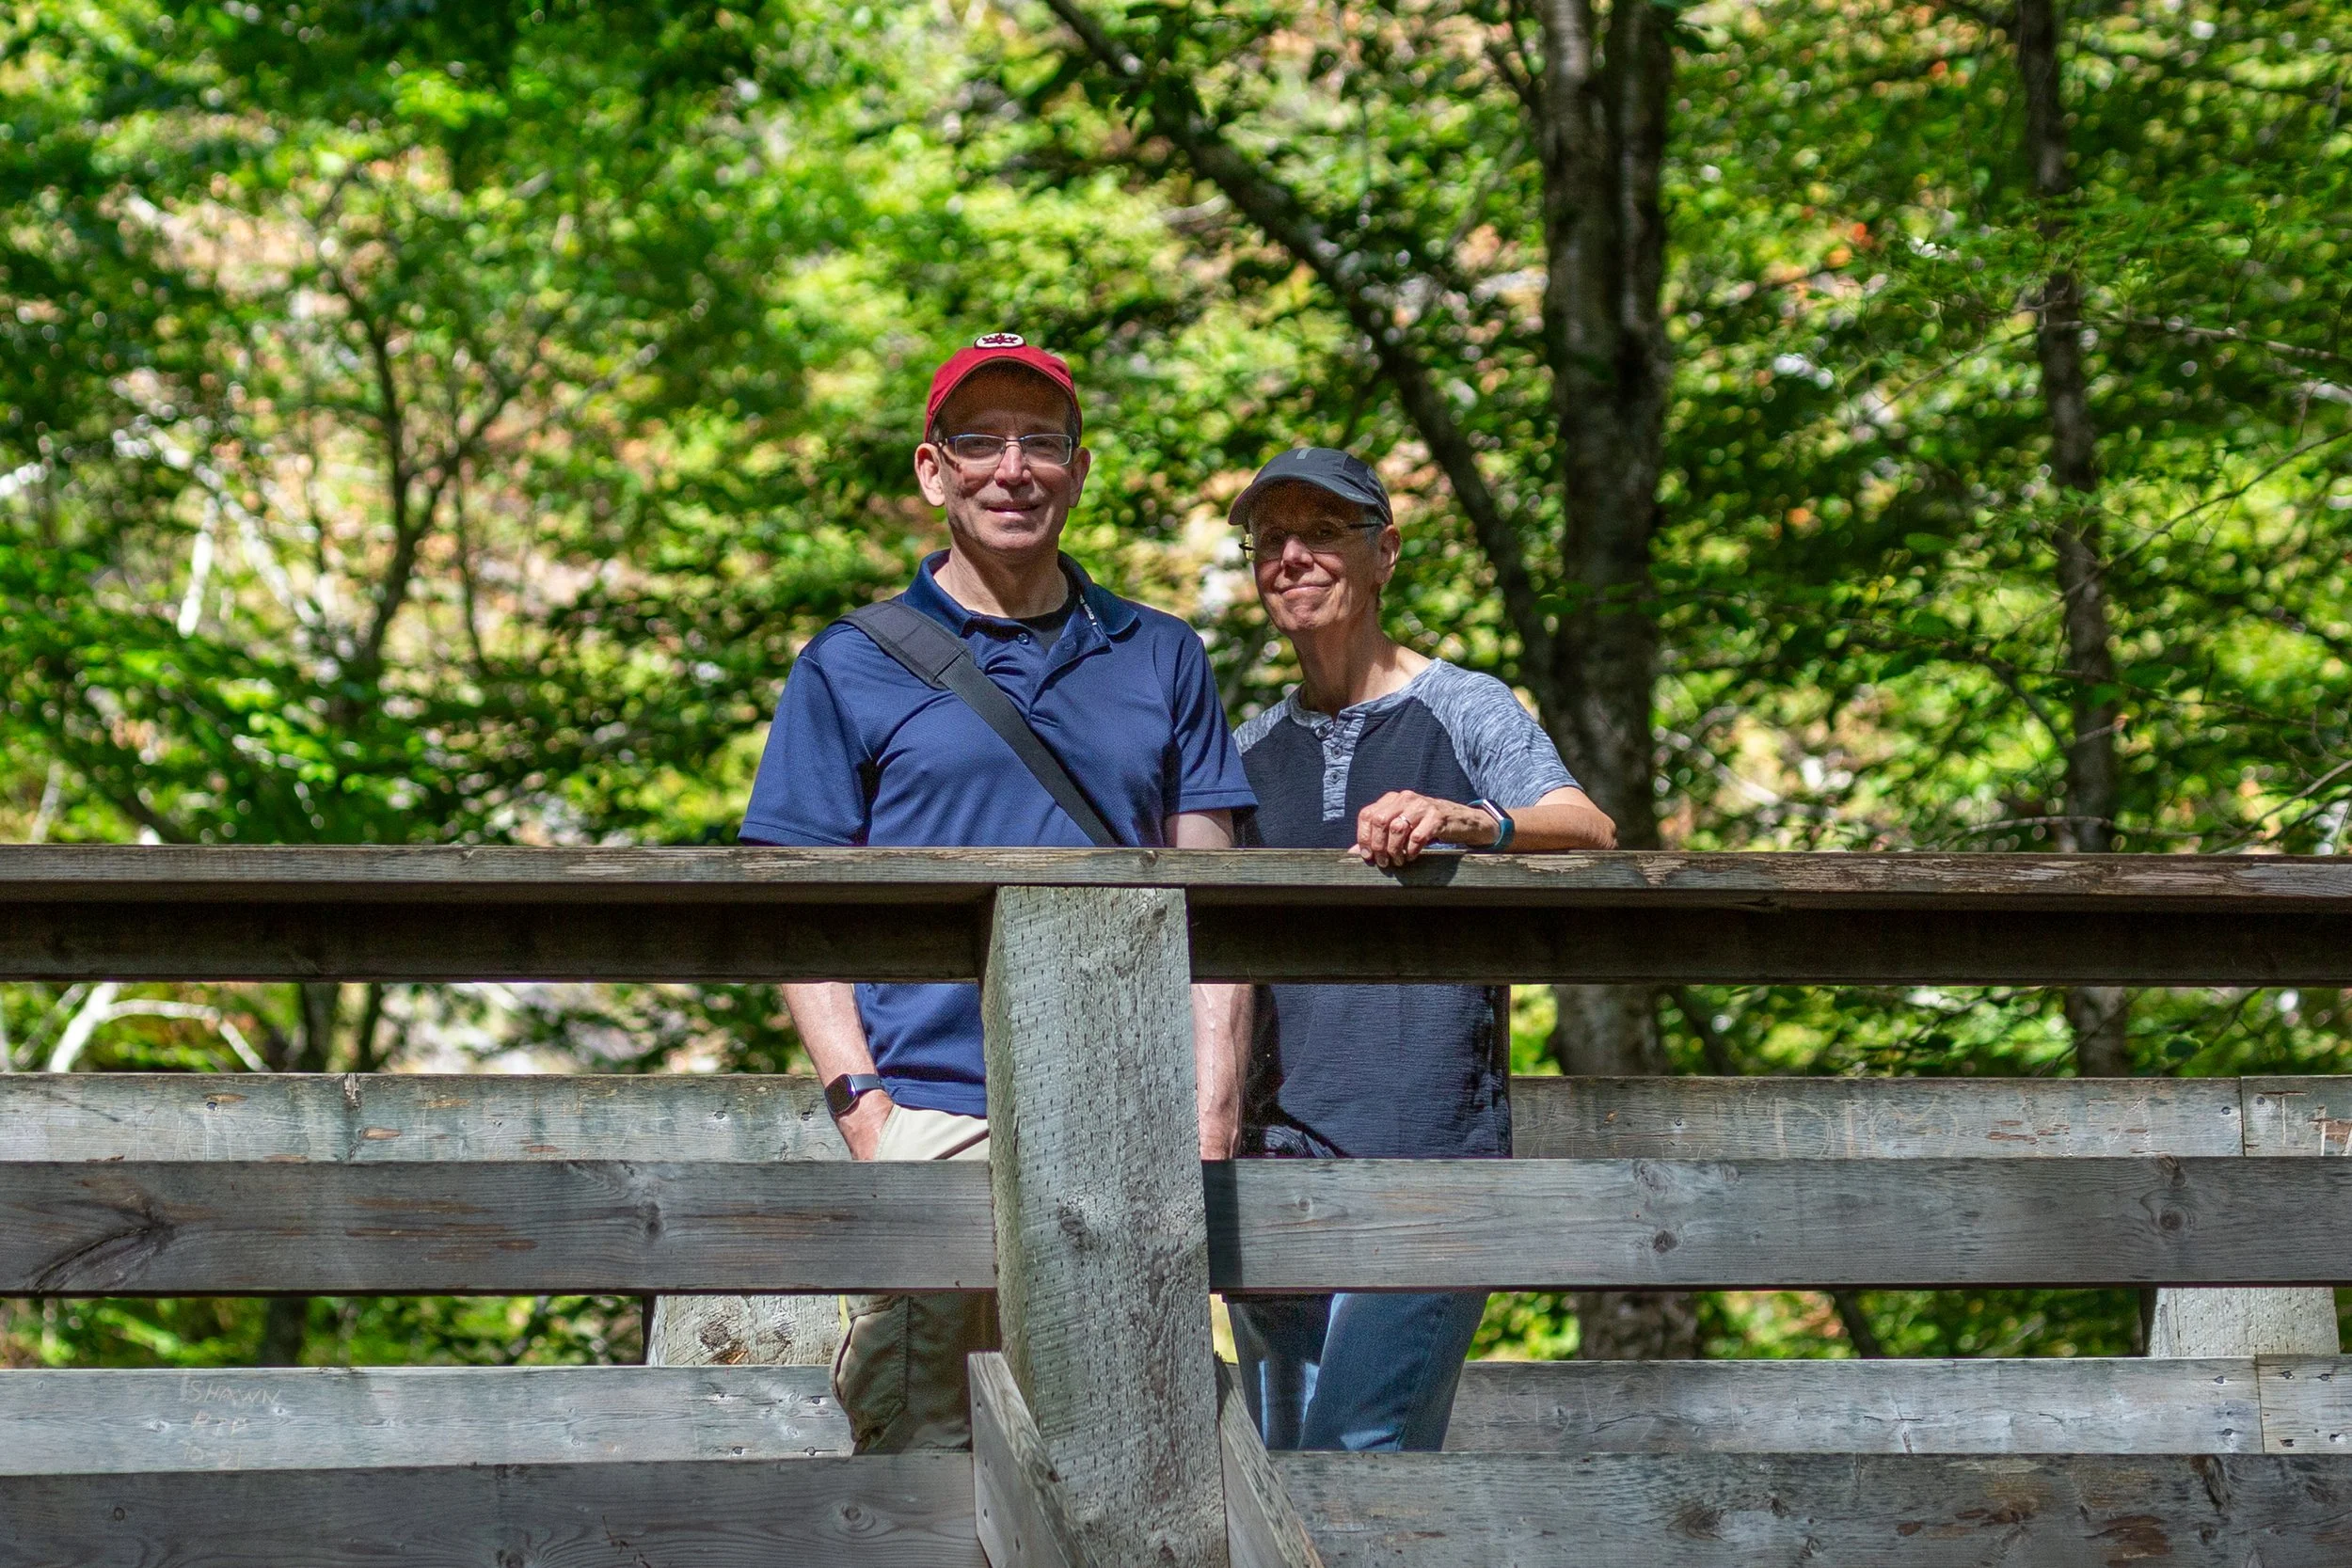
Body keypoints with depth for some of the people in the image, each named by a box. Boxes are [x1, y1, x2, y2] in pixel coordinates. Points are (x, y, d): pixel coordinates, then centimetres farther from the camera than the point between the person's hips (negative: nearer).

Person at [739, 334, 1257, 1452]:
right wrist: (860, 1104, -8)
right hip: (931, 1118, -2)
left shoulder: (1160, 660, 16)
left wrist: (1210, 1112, 1)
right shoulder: (850, 668, 9)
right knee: (920, 1455, -10)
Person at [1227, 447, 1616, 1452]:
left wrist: (1469, 822, -36)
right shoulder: (1249, 752, 17)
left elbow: (1589, 832, -14)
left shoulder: (1463, 711, 3)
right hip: (1277, 1160, 5)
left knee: (1359, 1462, -17)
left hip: (1428, 1144, -5)